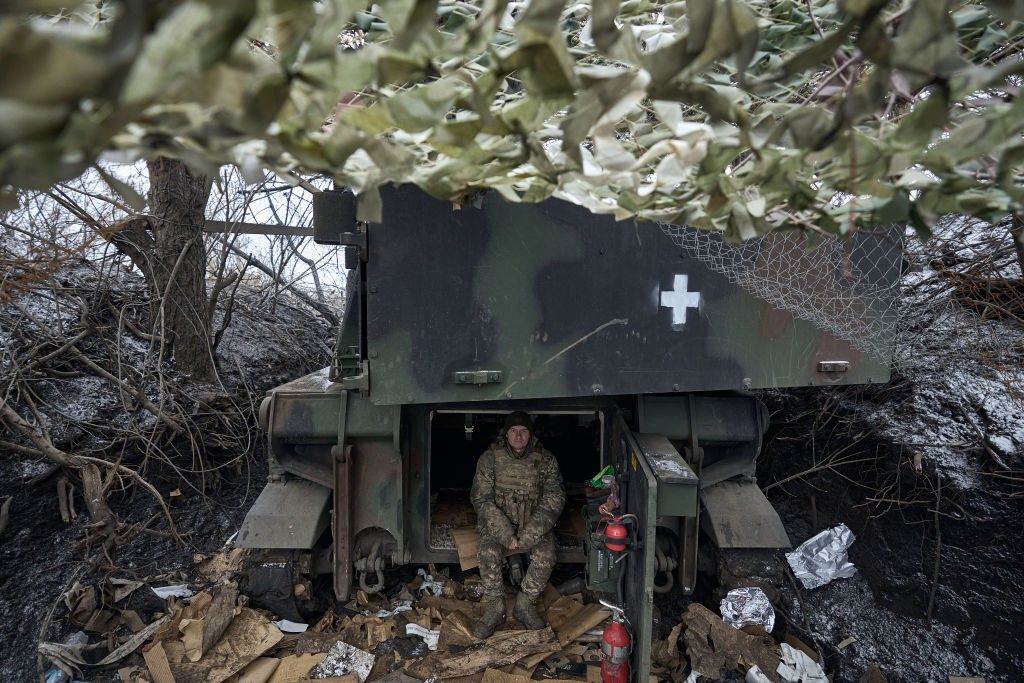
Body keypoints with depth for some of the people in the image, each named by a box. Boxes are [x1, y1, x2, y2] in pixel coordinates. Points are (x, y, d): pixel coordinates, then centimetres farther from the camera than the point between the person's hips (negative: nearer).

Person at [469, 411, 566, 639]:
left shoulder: (545, 460, -4)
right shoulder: (489, 458, -6)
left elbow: (554, 498, -8)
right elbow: (481, 498, -9)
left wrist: (529, 534, -20)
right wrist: (506, 534, -21)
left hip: (534, 522, 1)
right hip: (498, 521, 0)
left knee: (546, 554, -27)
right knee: (489, 553, -29)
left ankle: (525, 605, -8)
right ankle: (494, 608, -11)